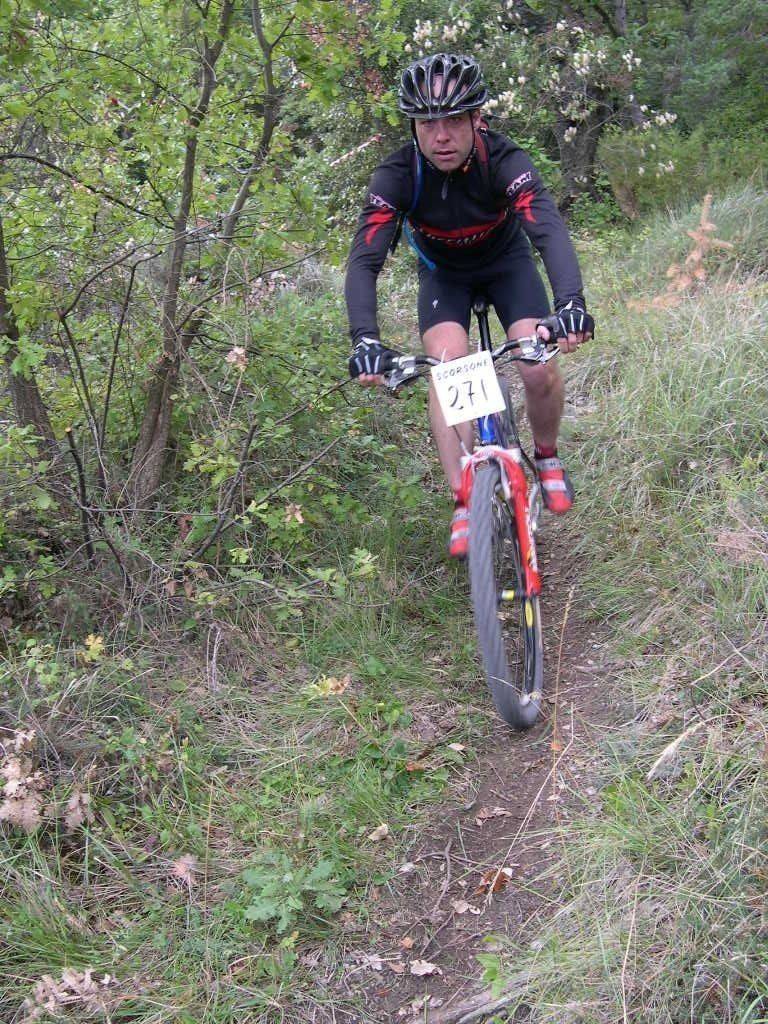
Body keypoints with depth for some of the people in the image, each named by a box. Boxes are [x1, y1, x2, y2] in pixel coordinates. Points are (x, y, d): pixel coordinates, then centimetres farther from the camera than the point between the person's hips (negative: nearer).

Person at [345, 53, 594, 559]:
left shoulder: (504, 161, -32)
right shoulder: (397, 175, -29)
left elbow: (549, 228, -46)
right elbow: (365, 260, -37)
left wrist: (570, 302, -65)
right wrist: (366, 338, -55)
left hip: (506, 261, 0)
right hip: (443, 271, 1)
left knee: (540, 369, -18)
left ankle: (547, 456, 13)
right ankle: (465, 502, -18)